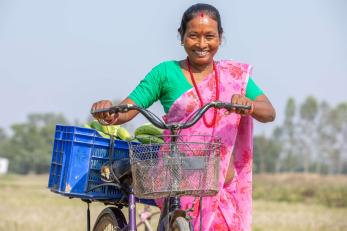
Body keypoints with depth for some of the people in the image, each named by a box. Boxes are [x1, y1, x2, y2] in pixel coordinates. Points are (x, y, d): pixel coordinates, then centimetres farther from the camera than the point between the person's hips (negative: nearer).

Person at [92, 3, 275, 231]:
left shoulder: (235, 75, 9)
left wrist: (250, 105, -23)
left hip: (225, 184, 3)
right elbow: (126, 110, 0)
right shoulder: (166, 73, 4)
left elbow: (269, 113, -1)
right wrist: (109, 113, -23)